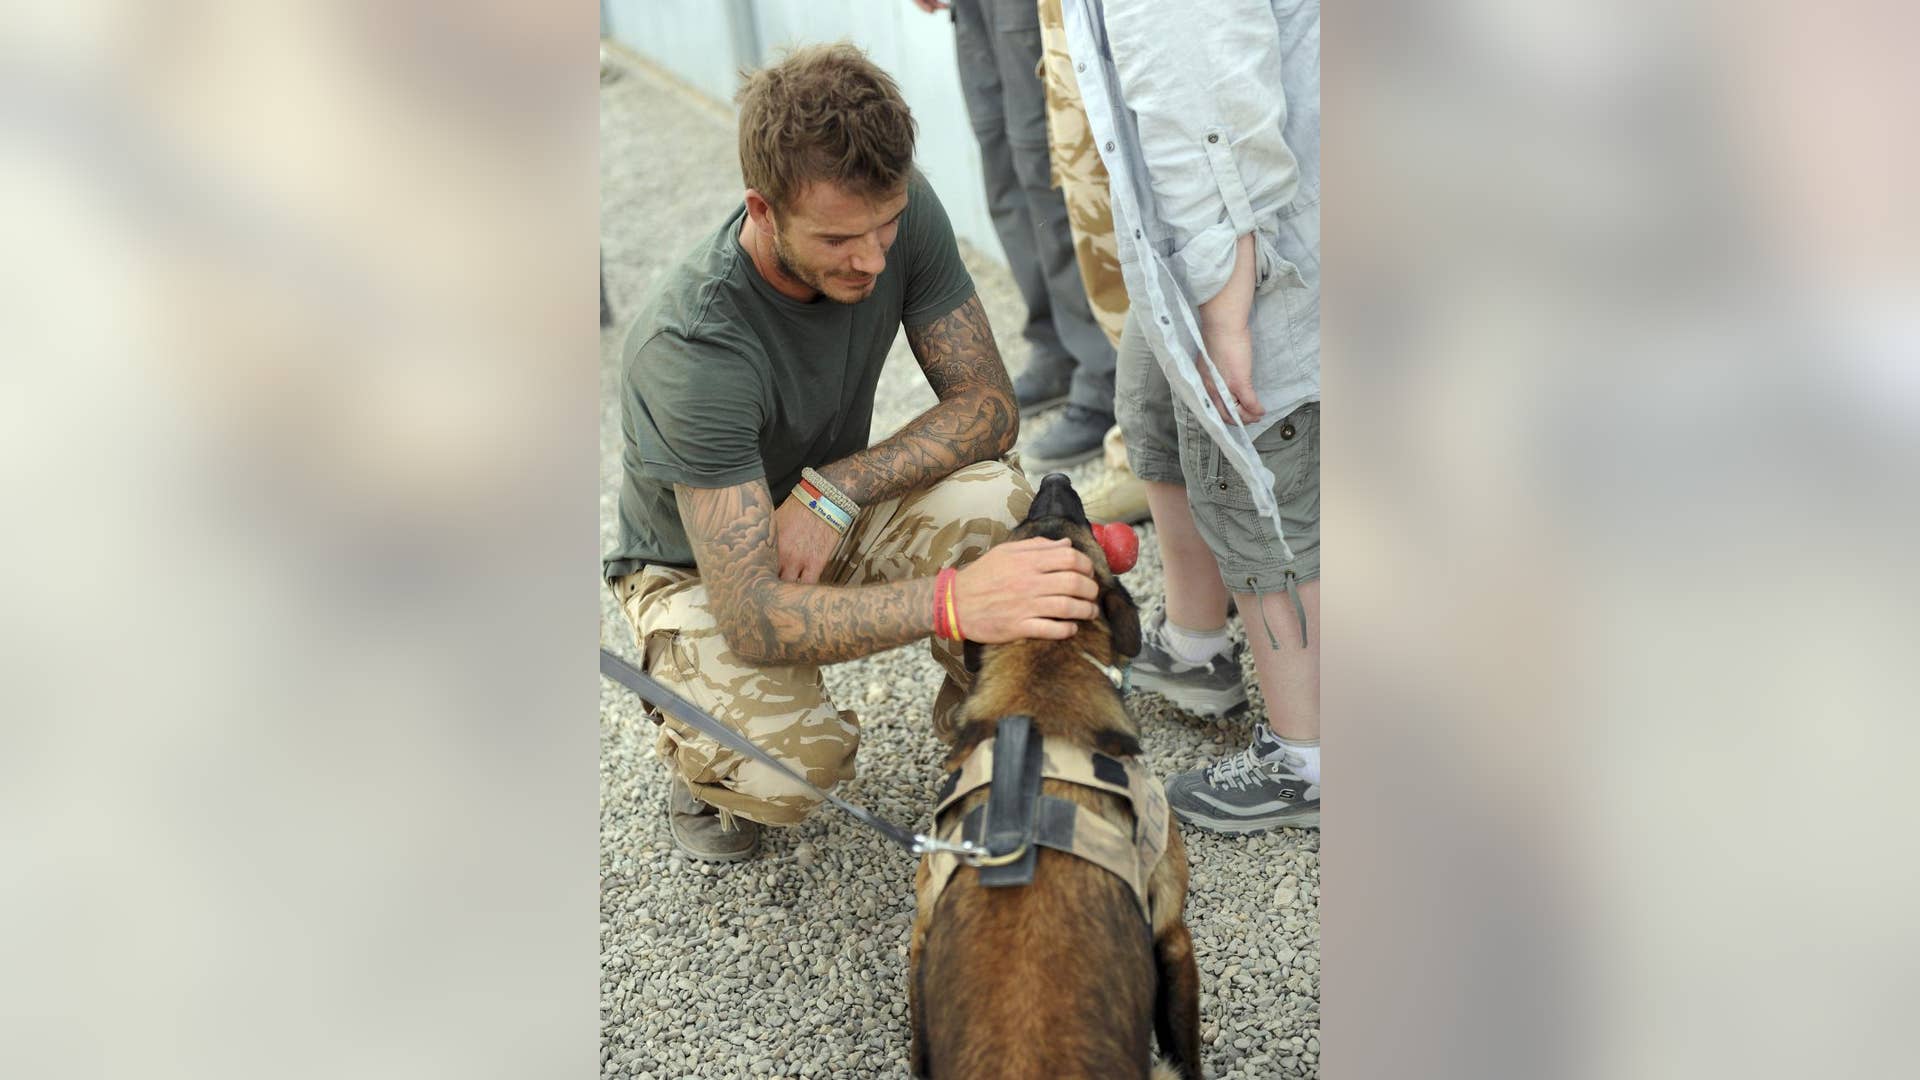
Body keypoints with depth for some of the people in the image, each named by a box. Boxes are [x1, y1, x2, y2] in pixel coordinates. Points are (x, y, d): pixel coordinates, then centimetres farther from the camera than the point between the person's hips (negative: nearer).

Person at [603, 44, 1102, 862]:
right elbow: (752, 616, -40)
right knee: (788, 767, -33)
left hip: (827, 518, 4)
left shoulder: (902, 211, -21)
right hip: (702, 570, -4)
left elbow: (988, 403, -14)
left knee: (996, 503, -29)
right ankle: (700, 748, 6)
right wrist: (954, 600, -55)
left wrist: (837, 487, -30)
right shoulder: (692, 349, -37)